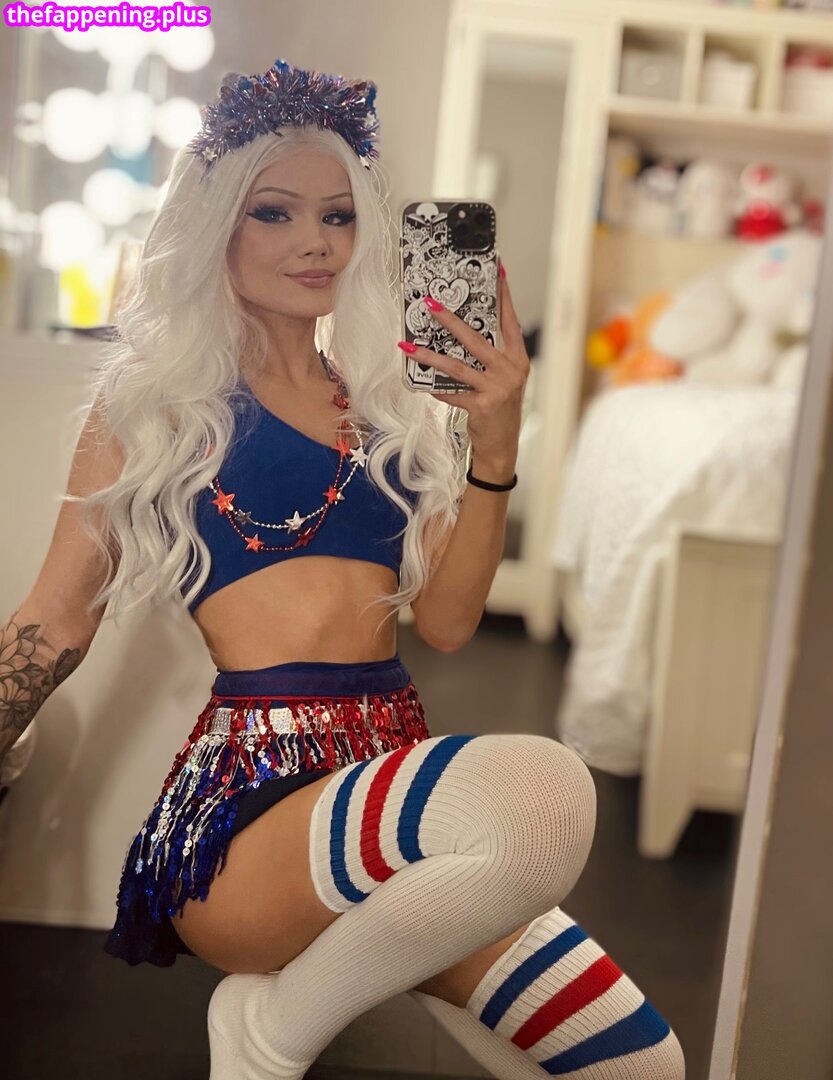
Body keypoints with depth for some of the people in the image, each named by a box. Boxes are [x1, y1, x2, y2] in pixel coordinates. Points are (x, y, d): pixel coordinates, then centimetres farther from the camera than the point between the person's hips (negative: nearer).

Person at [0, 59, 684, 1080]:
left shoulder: (394, 410, 16)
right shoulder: (155, 393, 4)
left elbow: (446, 619, 8)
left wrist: (494, 440, -2)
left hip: (394, 773, 5)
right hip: (255, 794, -5)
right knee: (539, 788, -35)